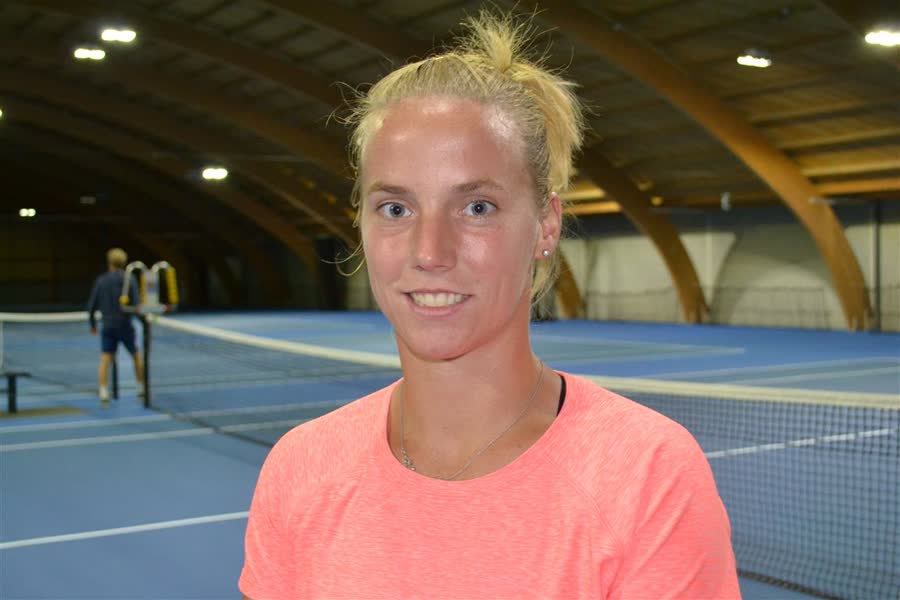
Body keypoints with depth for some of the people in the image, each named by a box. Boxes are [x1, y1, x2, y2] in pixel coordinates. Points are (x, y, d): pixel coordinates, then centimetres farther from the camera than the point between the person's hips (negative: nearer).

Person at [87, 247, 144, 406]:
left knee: (105, 359, 0)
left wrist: (93, 324, 17)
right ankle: (141, 388, 23)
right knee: (136, 355, 16)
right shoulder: (129, 281, -5)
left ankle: (103, 393, -10)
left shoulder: (101, 281, 3)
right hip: (125, 325, -1)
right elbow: (135, 305, -11)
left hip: (107, 326, 1)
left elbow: (91, 306, 5)